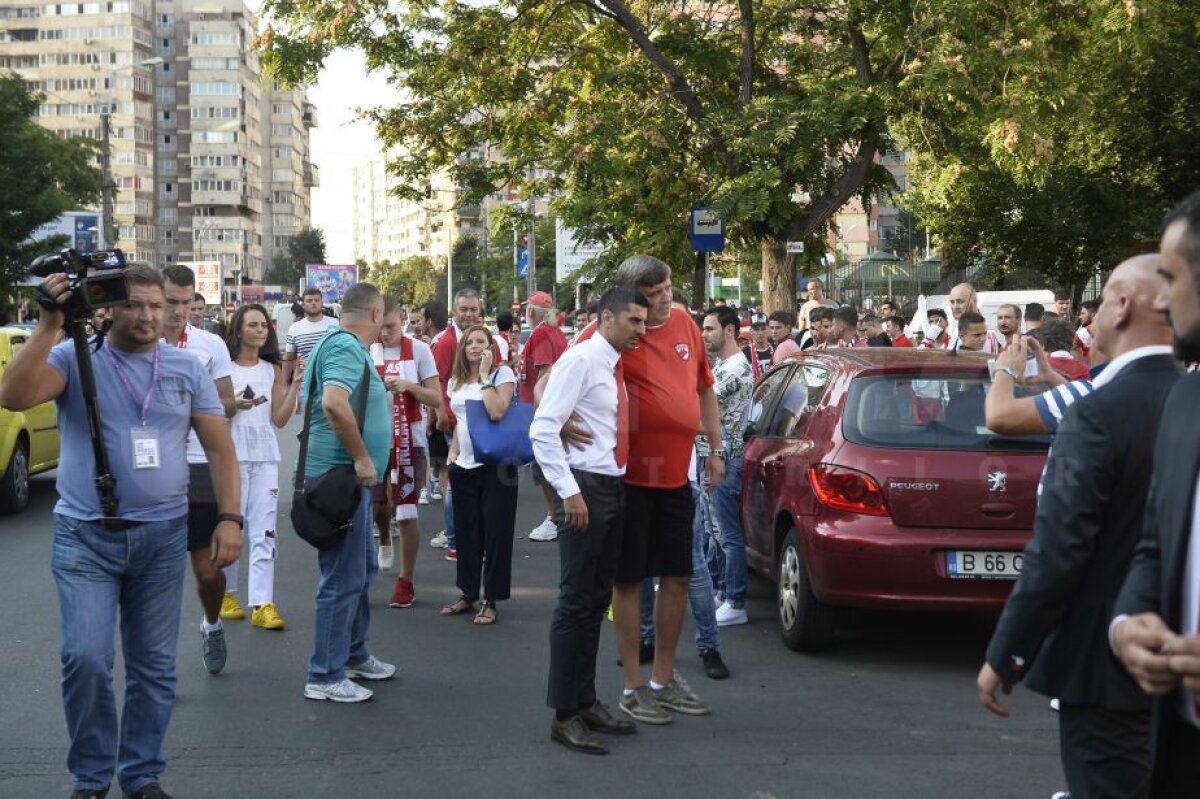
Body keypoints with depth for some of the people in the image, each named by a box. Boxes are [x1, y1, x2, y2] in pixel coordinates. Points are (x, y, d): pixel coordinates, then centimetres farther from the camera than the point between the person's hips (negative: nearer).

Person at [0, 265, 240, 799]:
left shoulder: (187, 370, 7)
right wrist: (51, 325, -21)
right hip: (85, 536, -2)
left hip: (163, 536, 3)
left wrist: (228, 518, -2)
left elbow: (219, 448, 7)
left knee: (154, 665, 8)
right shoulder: (75, 358, -1)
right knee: (85, 658, -10)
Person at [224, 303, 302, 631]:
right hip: (231, 453, -3)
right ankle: (226, 592, 22)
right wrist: (234, 405, -16)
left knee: (265, 530, -5)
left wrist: (295, 384, -1)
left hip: (265, 456, 3)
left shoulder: (273, 370, 12)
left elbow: (280, 419, 8)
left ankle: (262, 604, -9)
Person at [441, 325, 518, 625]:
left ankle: (491, 600, 3)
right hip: (464, 465, 6)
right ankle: (468, 593, 23)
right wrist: (452, 454, 11)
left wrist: (485, 375, -16)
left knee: (495, 532, -2)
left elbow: (497, 412, -22)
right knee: (466, 531, 12)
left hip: (495, 464, -6)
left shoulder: (503, 373, -7)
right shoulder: (456, 382, 12)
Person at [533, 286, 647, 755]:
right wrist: (569, 491, -21)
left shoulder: (616, 367, 14)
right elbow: (542, 429, -18)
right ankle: (564, 715, 2)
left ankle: (586, 702, 23)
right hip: (586, 488, -8)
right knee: (576, 601, -5)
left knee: (598, 600, 13)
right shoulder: (580, 360, -11)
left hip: (615, 488, 9)